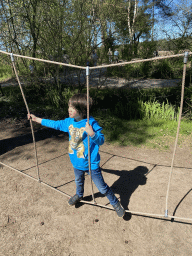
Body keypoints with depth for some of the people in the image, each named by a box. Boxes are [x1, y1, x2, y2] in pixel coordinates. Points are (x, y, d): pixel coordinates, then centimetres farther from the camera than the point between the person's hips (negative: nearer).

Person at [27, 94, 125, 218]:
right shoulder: (69, 121, -6)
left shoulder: (91, 123, -26)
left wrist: (92, 133, -48)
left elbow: (101, 140, -28)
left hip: (91, 163, -6)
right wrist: (37, 119, 13)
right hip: (77, 162, 6)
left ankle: (116, 204, 33)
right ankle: (79, 195, 64)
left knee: (102, 187, 7)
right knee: (78, 181, 33)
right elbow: (55, 124, 8)